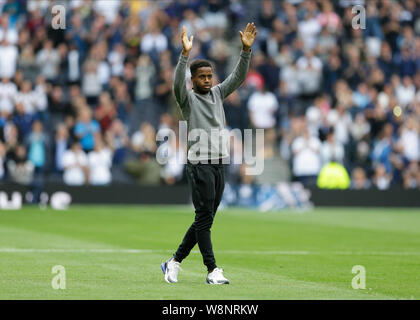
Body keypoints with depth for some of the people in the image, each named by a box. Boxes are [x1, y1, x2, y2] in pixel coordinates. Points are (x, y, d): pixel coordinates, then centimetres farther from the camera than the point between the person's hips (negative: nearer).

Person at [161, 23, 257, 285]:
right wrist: (186, 53, -34)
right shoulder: (188, 98, -2)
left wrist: (246, 50, -8)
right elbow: (178, 83, -22)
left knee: (205, 219, 9)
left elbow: (239, 76, 6)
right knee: (204, 217, -8)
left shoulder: (218, 93, 14)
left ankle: (175, 261, 19)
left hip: (220, 163, 6)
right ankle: (213, 270, -9)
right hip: (199, 163, -6)